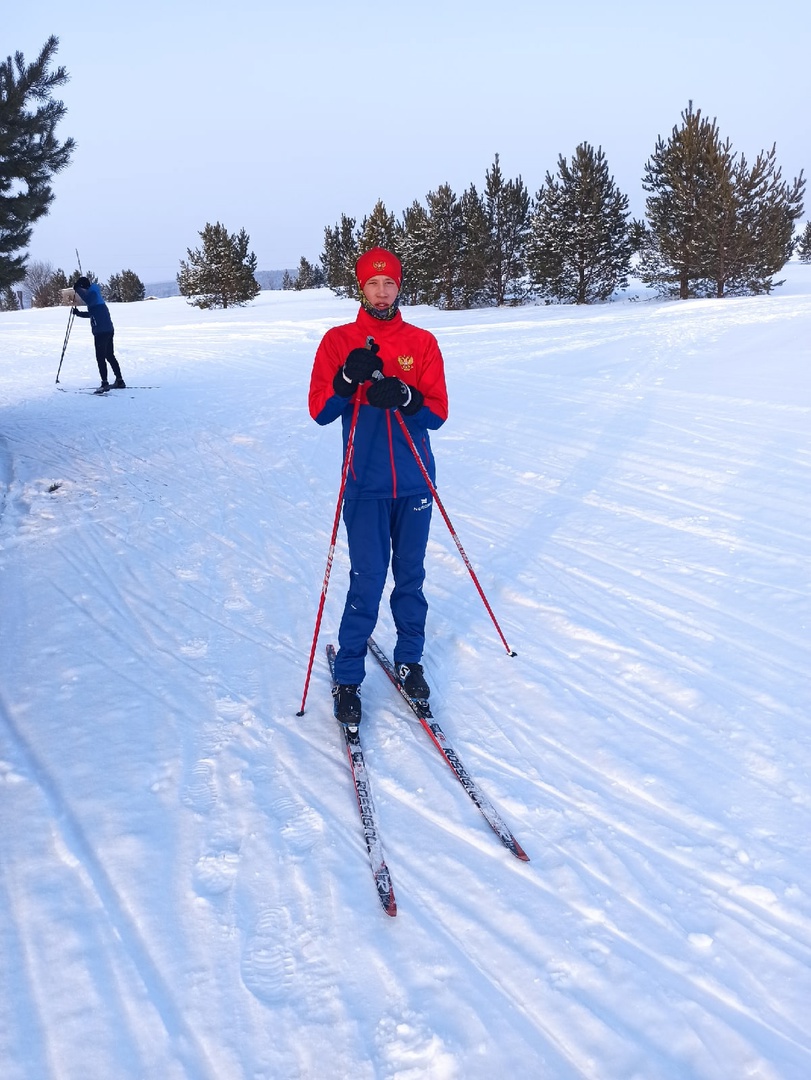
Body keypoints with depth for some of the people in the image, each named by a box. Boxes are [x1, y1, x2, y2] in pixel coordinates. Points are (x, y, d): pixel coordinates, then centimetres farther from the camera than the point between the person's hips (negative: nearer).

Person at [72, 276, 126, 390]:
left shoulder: (93, 293, -9)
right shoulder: (94, 295, 21)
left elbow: (88, 300, -34)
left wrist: (77, 289, -22)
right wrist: (79, 313, 22)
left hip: (101, 331, -10)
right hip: (108, 330, 10)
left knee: (100, 357, -6)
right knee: (110, 356, 15)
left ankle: (105, 383, -7)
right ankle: (119, 381, 18)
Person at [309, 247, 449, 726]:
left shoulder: (422, 342, 5)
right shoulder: (338, 341, 3)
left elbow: (438, 414, 0)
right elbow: (319, 411, -2)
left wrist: (405, 397, -19)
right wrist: (348, 379, -19)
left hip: (415, 482, 2)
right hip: (365, 484, -2)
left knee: (411, 576, 10)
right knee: (367, 582, -4)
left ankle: (410, 660, 27)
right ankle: (348, 679, 10)